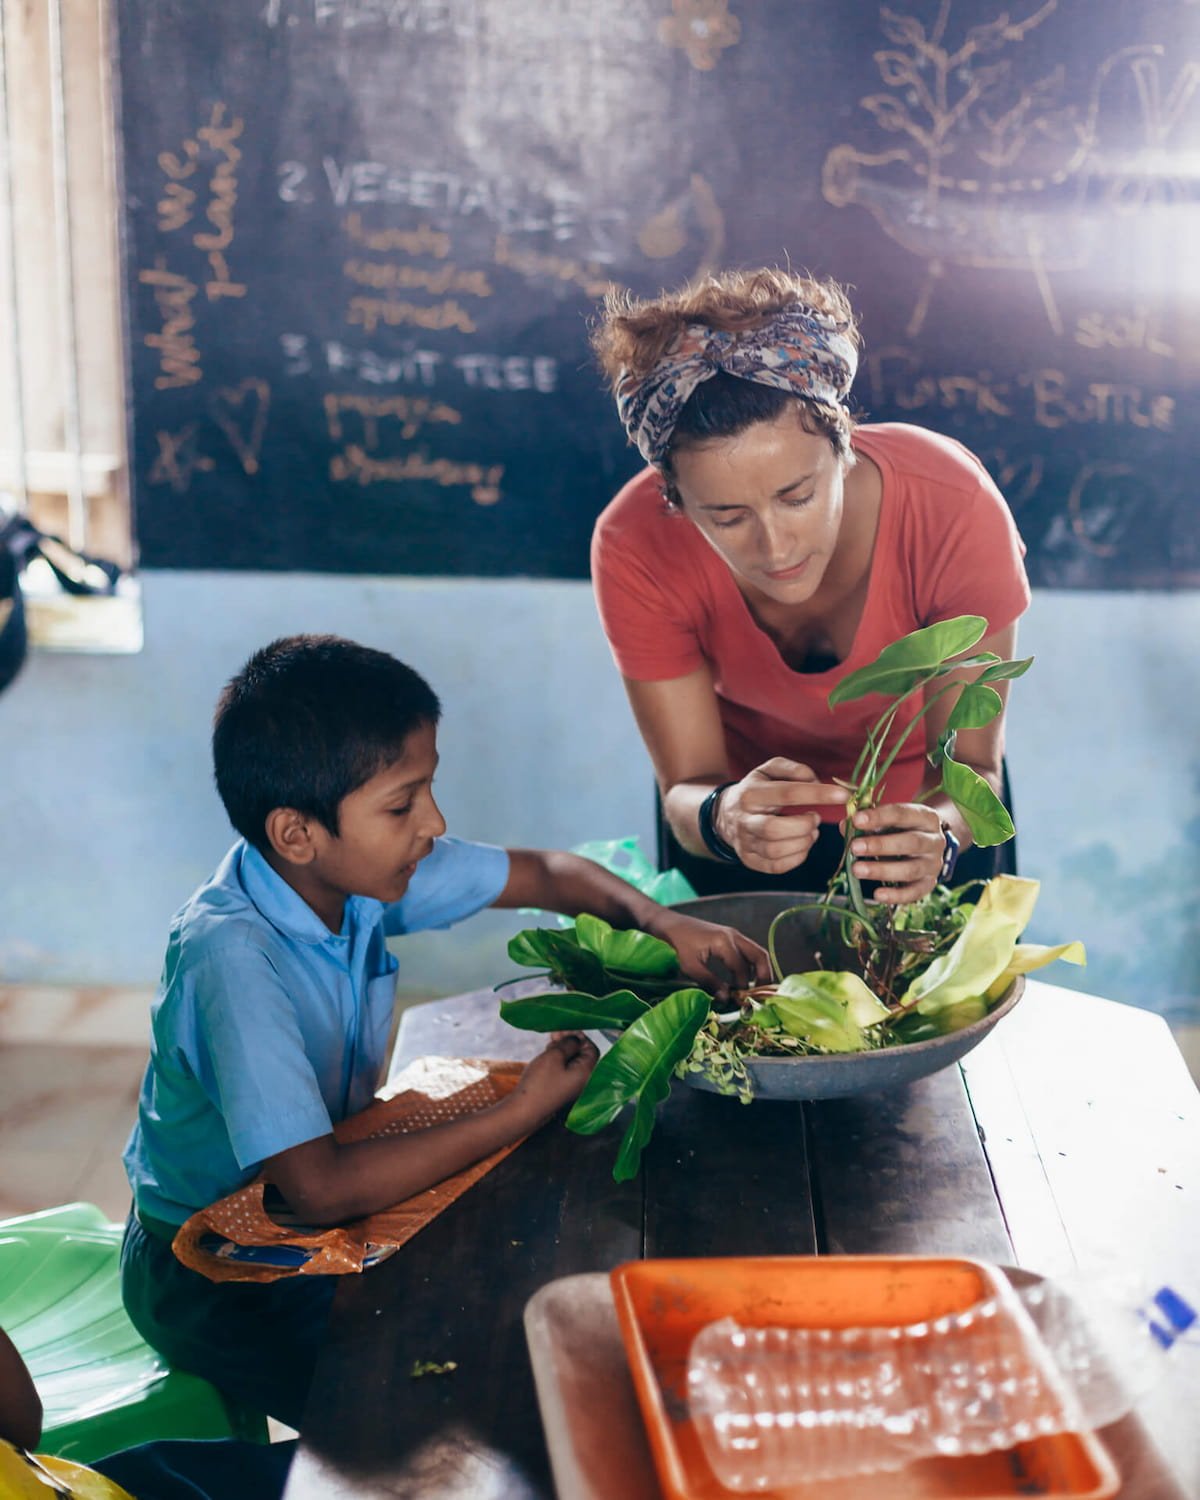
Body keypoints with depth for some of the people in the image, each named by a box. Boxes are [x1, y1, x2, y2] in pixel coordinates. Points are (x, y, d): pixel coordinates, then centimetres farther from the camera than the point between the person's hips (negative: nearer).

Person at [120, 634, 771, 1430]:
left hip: (315, 1203, 7)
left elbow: (547, 873, 3)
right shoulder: (232, 955, -33)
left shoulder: (360, 867, -11)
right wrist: (522, 1113, -30)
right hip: (214, 1276, -7)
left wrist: (665, 923, -16)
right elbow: (320, 1190, -37)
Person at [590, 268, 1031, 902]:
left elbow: (971, 766, -26)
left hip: (920, 801, 0)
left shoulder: (955, 508, -36)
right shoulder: (636, 548, -33)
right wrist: (722, 817, -49)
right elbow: (686, 793, -26)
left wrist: (939, 835, -49)